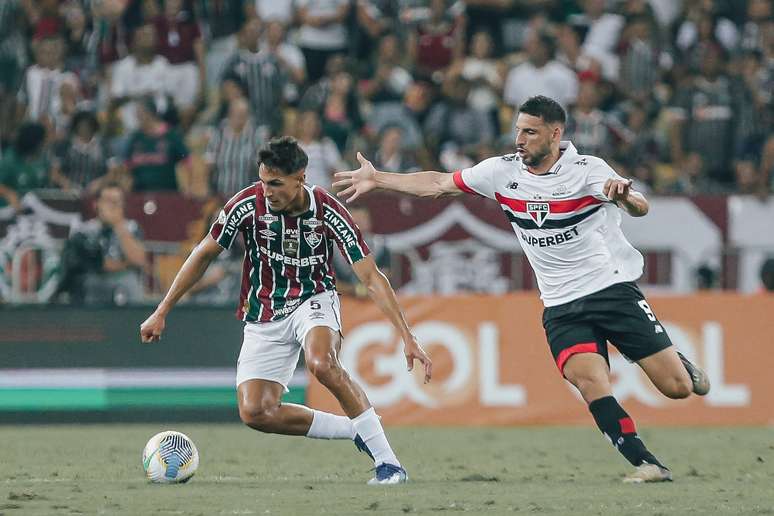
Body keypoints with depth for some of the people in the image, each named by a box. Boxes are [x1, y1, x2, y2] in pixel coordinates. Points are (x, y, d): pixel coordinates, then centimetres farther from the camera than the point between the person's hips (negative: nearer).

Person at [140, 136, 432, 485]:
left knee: (321, 364, -36)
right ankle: (358, 431, 3)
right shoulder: (248, 204, -16)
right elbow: (204, 254, -1)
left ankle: (387, 461, -27)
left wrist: (407, 338, -27)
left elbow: (371, 277, -19)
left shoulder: (327, 212, -20)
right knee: (255, 413, -14)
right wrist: (161, 312, 0)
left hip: (313, 299, -3)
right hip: (264, 318, 3)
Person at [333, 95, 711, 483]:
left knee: (676, 387, -7)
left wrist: (625, 195, -47)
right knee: (589, 379, -27)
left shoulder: (587, 170, -10)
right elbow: (439, 184, 12)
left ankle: (681, 364, 31)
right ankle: (646, 465, -21)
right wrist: (377, 179, 12)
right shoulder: (503, 171, 2)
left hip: (614, 290, -2)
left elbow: (641, 209, -24)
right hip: (561, 308, 2)